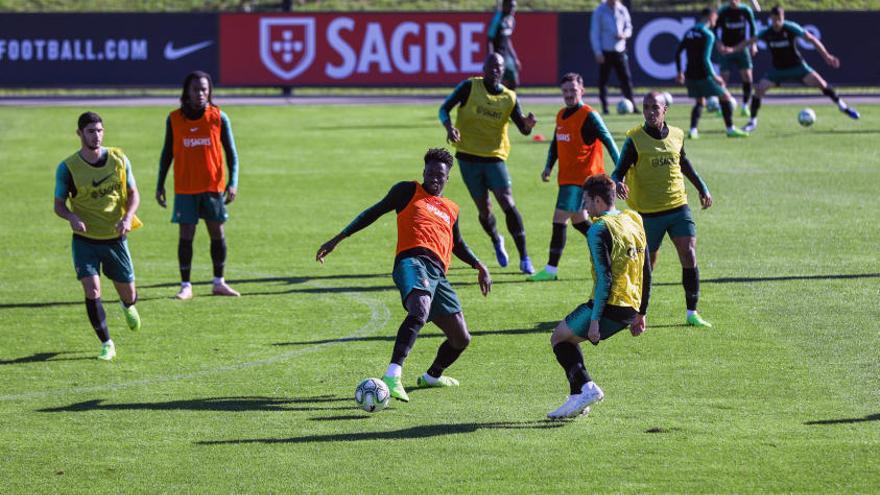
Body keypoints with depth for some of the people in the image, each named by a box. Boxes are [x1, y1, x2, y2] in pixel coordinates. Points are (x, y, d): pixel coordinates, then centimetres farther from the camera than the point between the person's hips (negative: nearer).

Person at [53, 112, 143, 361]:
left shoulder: (118, 159, -4)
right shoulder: (67, 168, -9)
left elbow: (133, 194, 4)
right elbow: (59, 204, -2)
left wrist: (128, 217, -16)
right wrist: (72, 217, -24)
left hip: (116, 238, 2)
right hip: (85, 240, -2)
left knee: (128, 293, 10)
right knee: (92, 291, -16)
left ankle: (128, 306, 50)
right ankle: (107, 344, -2)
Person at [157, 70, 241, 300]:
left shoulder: (219, 117, -1)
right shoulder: (174, 119, 1)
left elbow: (231, 152, 0)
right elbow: (167, 153, 9)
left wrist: (233, 182, -11)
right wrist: (160, 184, 6)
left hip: (213, 186, 0)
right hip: (185, 188, 0)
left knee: (217, 233, 5)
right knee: (186, 235, -2)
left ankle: (219, 282, 17)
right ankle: (185, 286, 4)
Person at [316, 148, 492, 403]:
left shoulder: (452, 210, 30)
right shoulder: (408, 191, 15)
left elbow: (457, 245, 44)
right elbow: (374, 212, 15)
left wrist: (479, 266, 29)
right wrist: (338, 239, 10)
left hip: (438, 274, 7)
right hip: (413, 260, -7)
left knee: (461, 339, 9)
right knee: (420, 312, -38)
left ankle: (432, 376, 39)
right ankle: (392, 376, -49)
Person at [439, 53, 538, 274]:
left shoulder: (509, 98, 1)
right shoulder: (470, 86, -4)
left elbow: (523, 129, 1)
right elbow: (444, 108, -5)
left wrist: (528, 123, -23)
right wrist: (449, 127, -25)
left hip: (494, 157, 0)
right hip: (468, 156, 0)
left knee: (508, 204, -13)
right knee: (484, 210, 5)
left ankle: (524, 258, -9)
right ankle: (496, 241, 38)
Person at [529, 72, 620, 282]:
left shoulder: (589, 116, -11)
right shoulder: (561, 115, 13)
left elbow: (608, 140, -14)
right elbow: (556, 143, 23)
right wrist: (548, 167, 10)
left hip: (582, 177, -9)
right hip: (567, 177, 9)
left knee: (559, 219, -12)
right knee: (579, 221, 16)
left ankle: (551, 269, -9)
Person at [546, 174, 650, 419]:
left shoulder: (598, 230, -12)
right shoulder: (634, 222, 14)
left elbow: (604, 278, -19)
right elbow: (646, 274, 17)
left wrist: (594, 320, -18)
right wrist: (641, 314, 23)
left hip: (609, 305, -8)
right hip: (631, 307, 8)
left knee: (559, 337, 7)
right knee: (568, 337, 21)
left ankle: (585, 388, -9)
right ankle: (578, 398, 14)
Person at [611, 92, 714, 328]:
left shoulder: (677, 135, 4)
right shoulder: (635, 140, -10)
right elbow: (618, 172, -13)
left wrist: (702, 188, 27)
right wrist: (618, 184, -36)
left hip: (678, 207, 3)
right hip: (649, 212, -3)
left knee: (689, 256, -9)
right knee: (647, 264, 5)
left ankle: (692, 313, -1)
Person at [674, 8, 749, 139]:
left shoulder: (689, 33, 11)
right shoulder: (708, 35, -12)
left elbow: (677, 53, 13)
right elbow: (705, 59, -21)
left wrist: (679, 72, 22)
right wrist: (714, 76, -18)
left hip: (690, 75, 7)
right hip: (703, 76, -7)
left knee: (699, 102, 21)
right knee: (726, 97, 6)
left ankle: (693, 130, 3)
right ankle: (730, 129, 5)